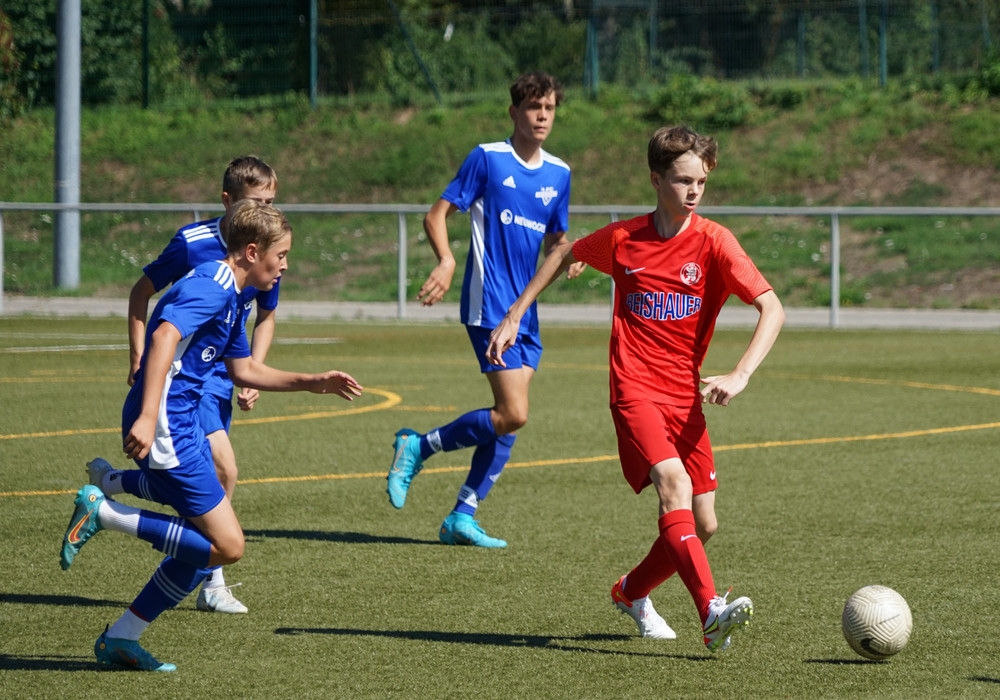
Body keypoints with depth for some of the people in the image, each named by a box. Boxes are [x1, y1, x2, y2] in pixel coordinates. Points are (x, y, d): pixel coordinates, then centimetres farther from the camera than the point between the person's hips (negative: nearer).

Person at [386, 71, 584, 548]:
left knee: (509, 420, 4)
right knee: (512, 415, -16)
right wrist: (446, 261, -22)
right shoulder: (487, 159, -4)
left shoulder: (559, 174, 13)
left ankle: (462, 517, 11)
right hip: (489, 305, -7)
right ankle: (417, 447, 2)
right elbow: (437, 214, -4)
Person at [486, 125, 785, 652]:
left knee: (702, 524, 4)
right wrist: (514, 316, 18)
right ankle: (711, 614, -38)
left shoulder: (712, 242, -6)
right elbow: (567, 254, 20)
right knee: (674, 483, -27)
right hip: (636, 390, -2)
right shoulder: (623, 238, -1)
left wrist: (739, 376, -25)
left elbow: (771, 309, -12)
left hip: (686, 397, 3)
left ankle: (633, 592, 33)